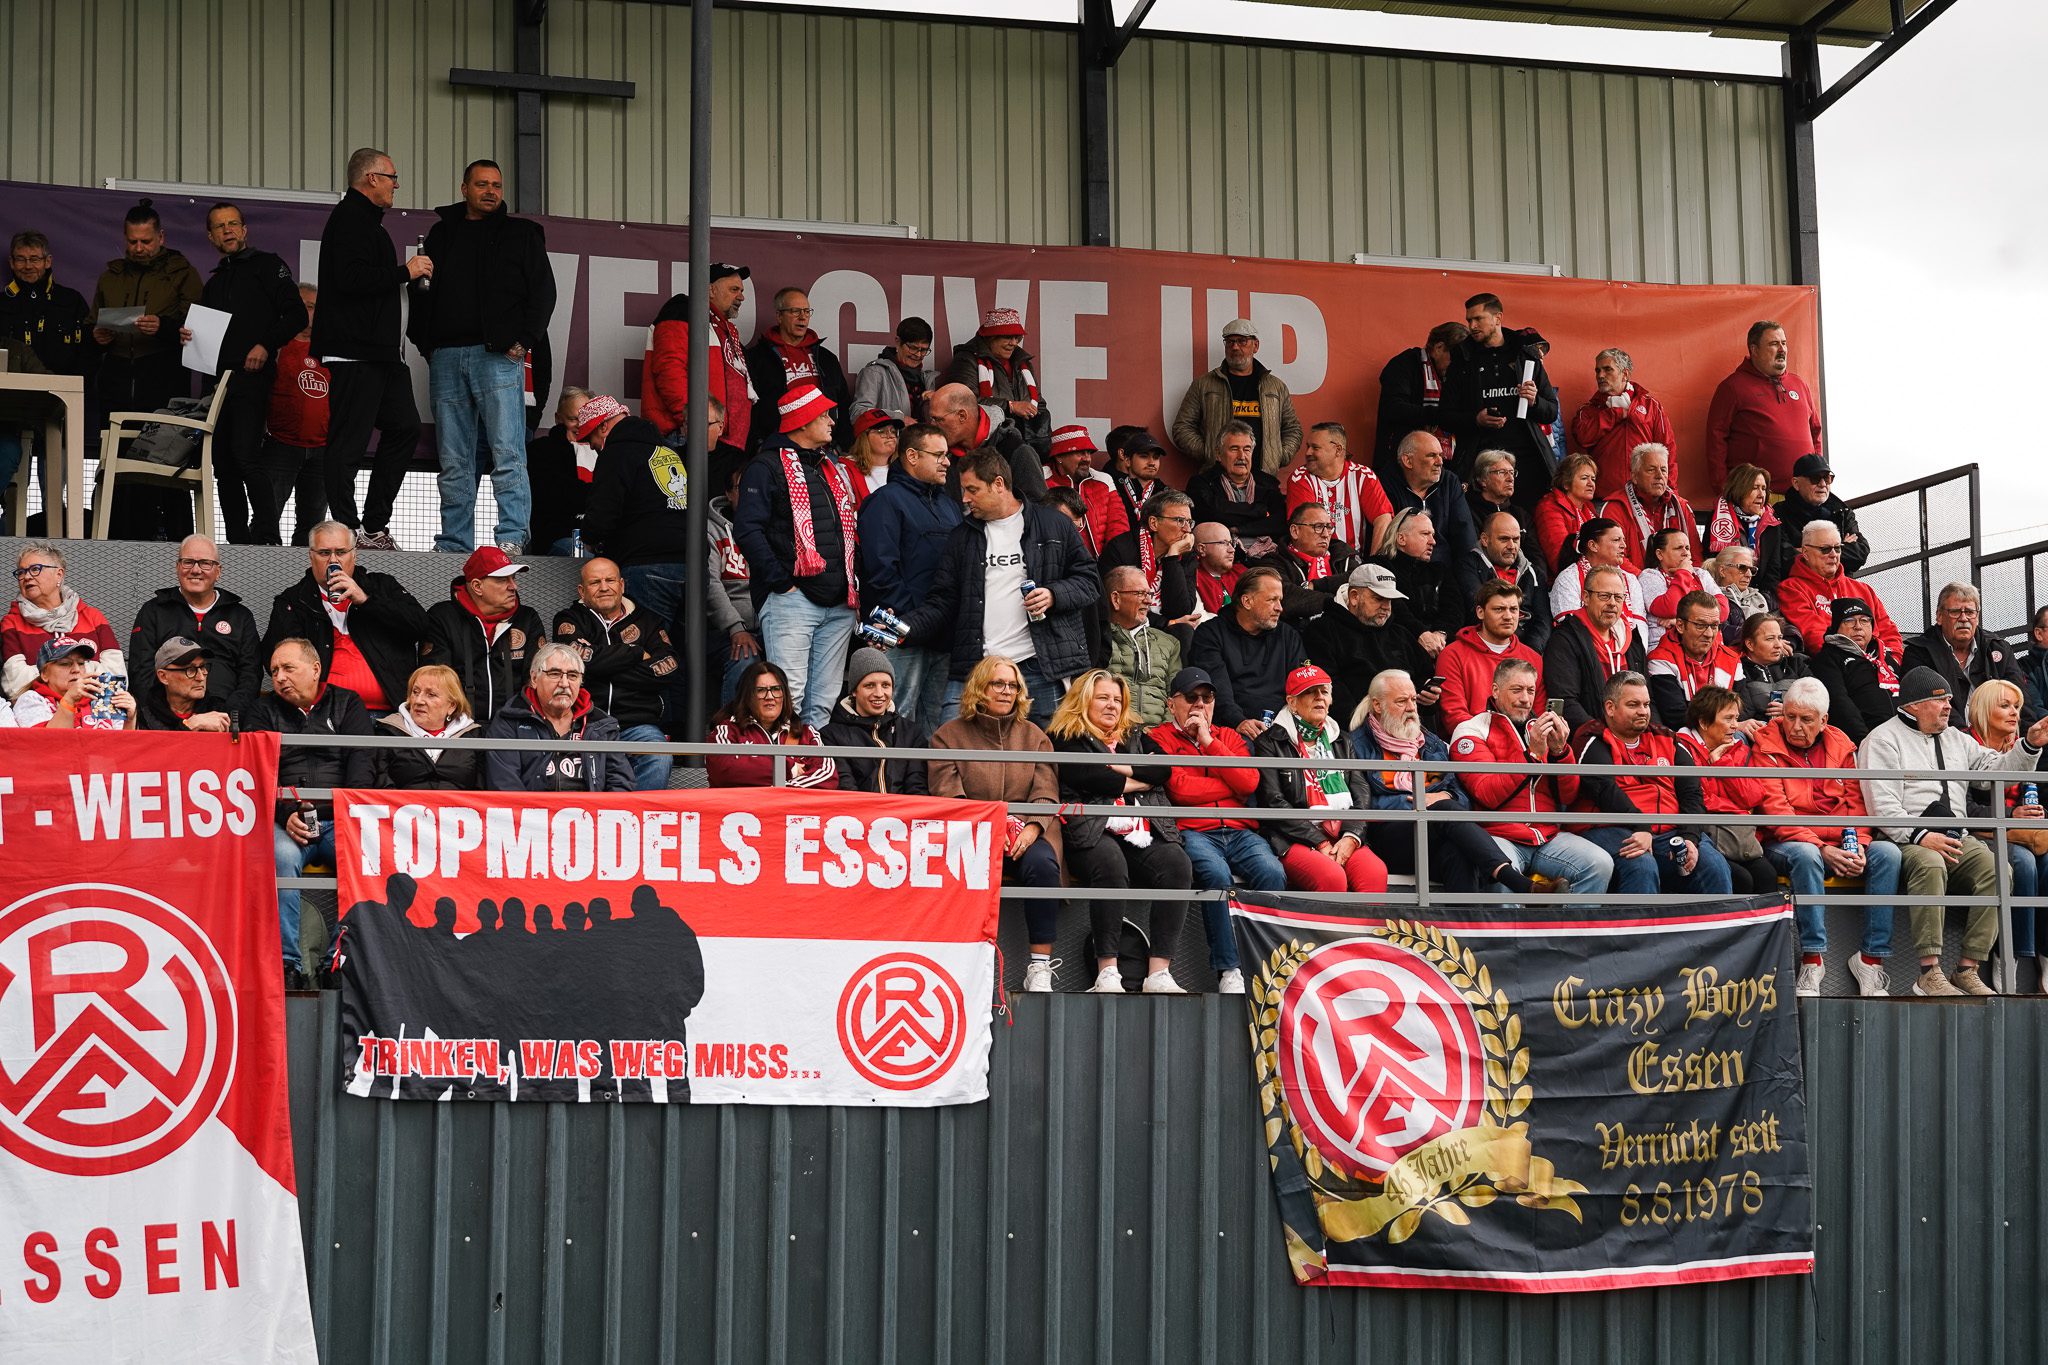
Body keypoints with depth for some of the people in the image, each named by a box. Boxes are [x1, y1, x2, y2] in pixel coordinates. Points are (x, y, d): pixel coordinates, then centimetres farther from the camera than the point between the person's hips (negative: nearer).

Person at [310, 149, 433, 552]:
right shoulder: (349, 220, -10)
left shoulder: (365, 220, 24)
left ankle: (374, 525, 12)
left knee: (404, 428, 9)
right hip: (353, 352, -11)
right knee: (349, 441, -8)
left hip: (378, 352, 11)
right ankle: (347, 531, -7)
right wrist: (405, 271, -14)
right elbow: (351, 278, -23)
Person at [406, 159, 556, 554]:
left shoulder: (520, 233, 11)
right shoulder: (442, 233, 19)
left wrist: (524, 341, -7)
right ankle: (453, 544, 6)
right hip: (446, 358, 4)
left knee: (507, 454, -13)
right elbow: (422, 290, 21)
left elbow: (543, 290, 5)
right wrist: (425, 341, 7)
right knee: (453, 462, 4)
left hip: (498, 355, -4)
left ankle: (512, 538, -16)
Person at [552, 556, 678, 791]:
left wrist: (606, 669, 0)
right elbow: (579, 658, -7)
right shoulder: (571, 620, 15)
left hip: (637, 725, 1)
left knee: (659, 759, -32)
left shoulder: (648, 621, 19)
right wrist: (637, 653, 3)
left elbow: (666, 671, 2)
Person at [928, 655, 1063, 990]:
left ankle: (1040, 968, -30)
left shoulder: (1034, 736, 18)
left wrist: (1032, 828, -15)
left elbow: (1046, 793, 6)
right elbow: (947, 796, -2)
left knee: (1042, 863, -32)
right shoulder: (950, 735, 10)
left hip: (1024, 836, 2)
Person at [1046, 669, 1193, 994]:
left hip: (1144, 832, 5)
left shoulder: (1135, 735, 29)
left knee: (1177, 864, -27)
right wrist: (1141, 779, 6)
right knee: (1111, 864, -38)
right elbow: (1088, 778, -5)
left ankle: (1158, 973, -32)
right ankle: (1107, 974, -36)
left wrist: (1120, 768, -2)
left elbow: (1163, 768, 11)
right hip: (1093, 831, -5)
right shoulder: (1067, 738, 13)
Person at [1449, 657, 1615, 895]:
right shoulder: (1472, 729, 3)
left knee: (1601, 864, -20)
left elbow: (1569, 797, 10)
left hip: (1548, 835, 5)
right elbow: (1489, 795, -11)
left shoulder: (1541, 729, 19)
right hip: (1500, 836, -5)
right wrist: (1533, 753, -16)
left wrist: (1559, 750, -6)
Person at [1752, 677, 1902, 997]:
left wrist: (1859, 844, -11)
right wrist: (1822, 848, -22)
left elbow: (1856, 800, 10)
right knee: (1806, 855, -38)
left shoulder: (1840, 745, 12)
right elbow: (1774, 808, -12)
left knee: (1886, 852, -21)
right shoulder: (1766, 746, -2)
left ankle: (1872, 959, -22)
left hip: (1840, 844, 5)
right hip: (1785, 843, -4)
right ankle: (1812, 960, -33)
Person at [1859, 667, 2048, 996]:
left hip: (1956, 840, 6)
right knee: (1930, 865, -38)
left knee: (1995, 867, -22)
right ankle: (1930, 974, -37)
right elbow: (1882, 805, -10)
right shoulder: (1883, 740, 2)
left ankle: (1967, 971, -21)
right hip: (1907, 841, -6)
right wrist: (1920, 836, -21)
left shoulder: (1955, 739, 25)